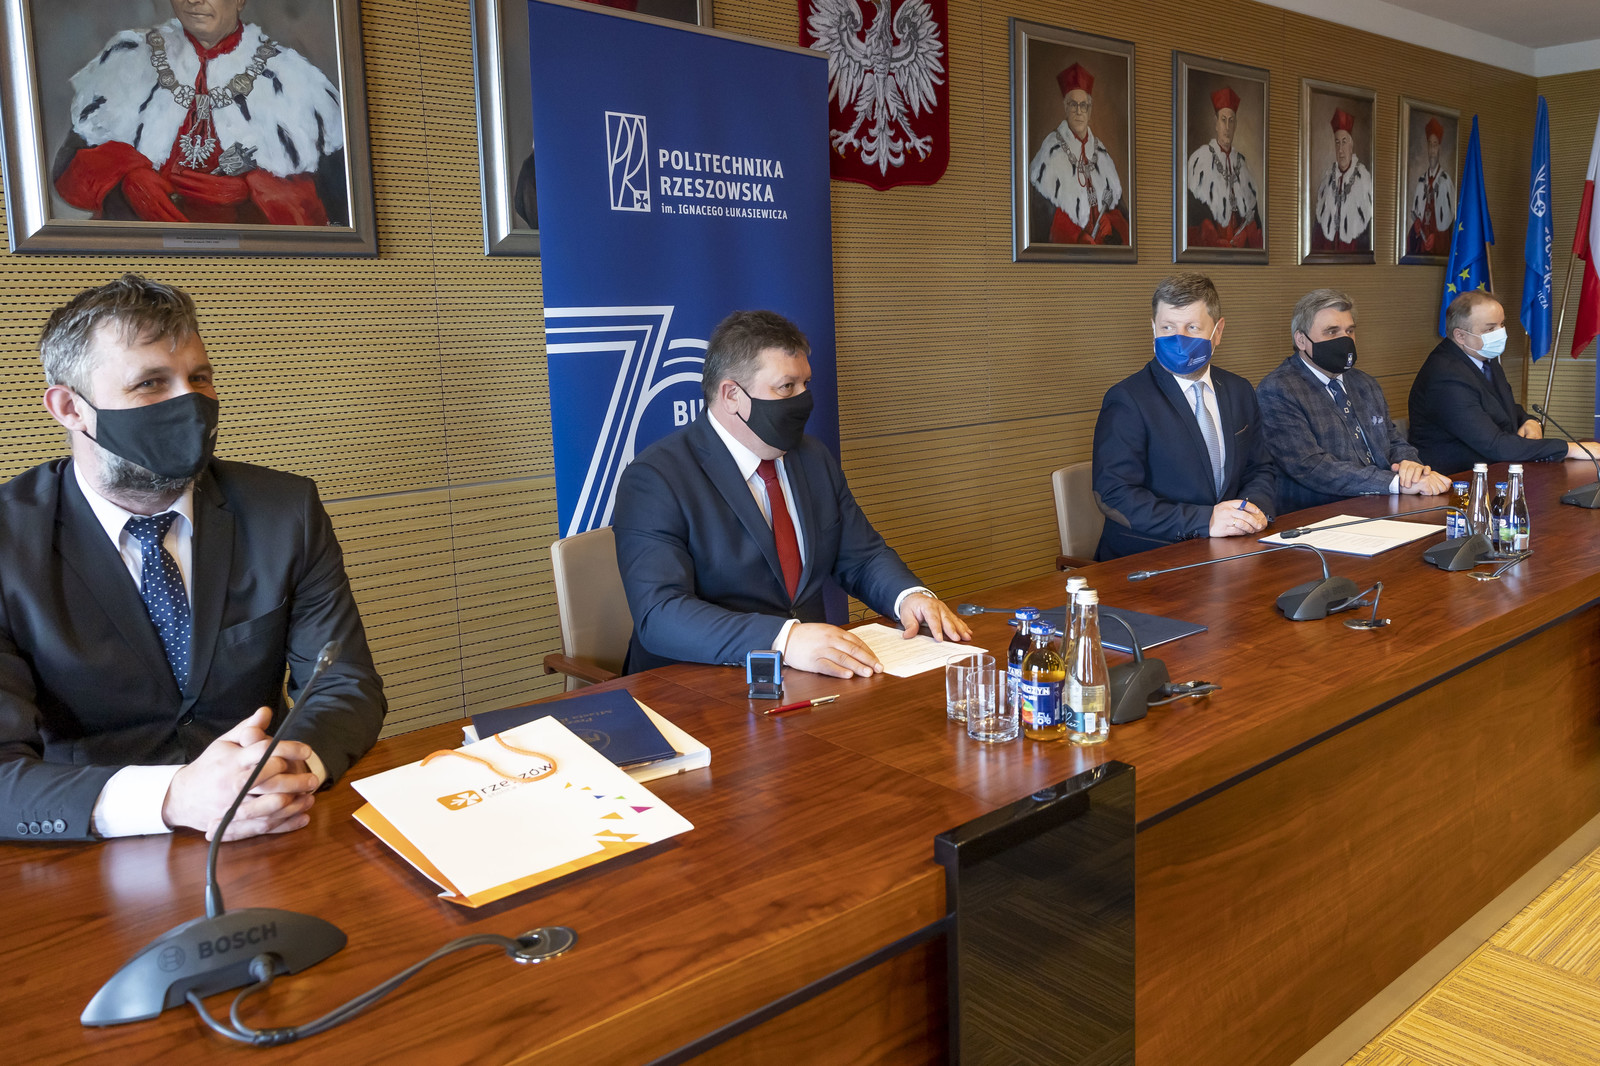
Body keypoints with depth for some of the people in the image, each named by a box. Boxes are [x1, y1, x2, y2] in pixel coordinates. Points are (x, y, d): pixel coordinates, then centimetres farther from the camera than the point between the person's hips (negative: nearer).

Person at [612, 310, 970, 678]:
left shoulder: (815, 458, 11)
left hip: (811, 675, 4)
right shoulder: (653, 479, -13)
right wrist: (783, 640, -38)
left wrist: (910, 595, -6)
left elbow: (862, 556, 17)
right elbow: (659, 614, -25)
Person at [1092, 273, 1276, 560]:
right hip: (1147, 560, -5)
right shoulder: (1126, 400, -9)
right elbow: (1113, 495, -17)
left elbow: (1259, 470, 19)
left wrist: (1255, 507, -5)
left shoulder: (1239, 392, 13)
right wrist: (1203, 521, -24)